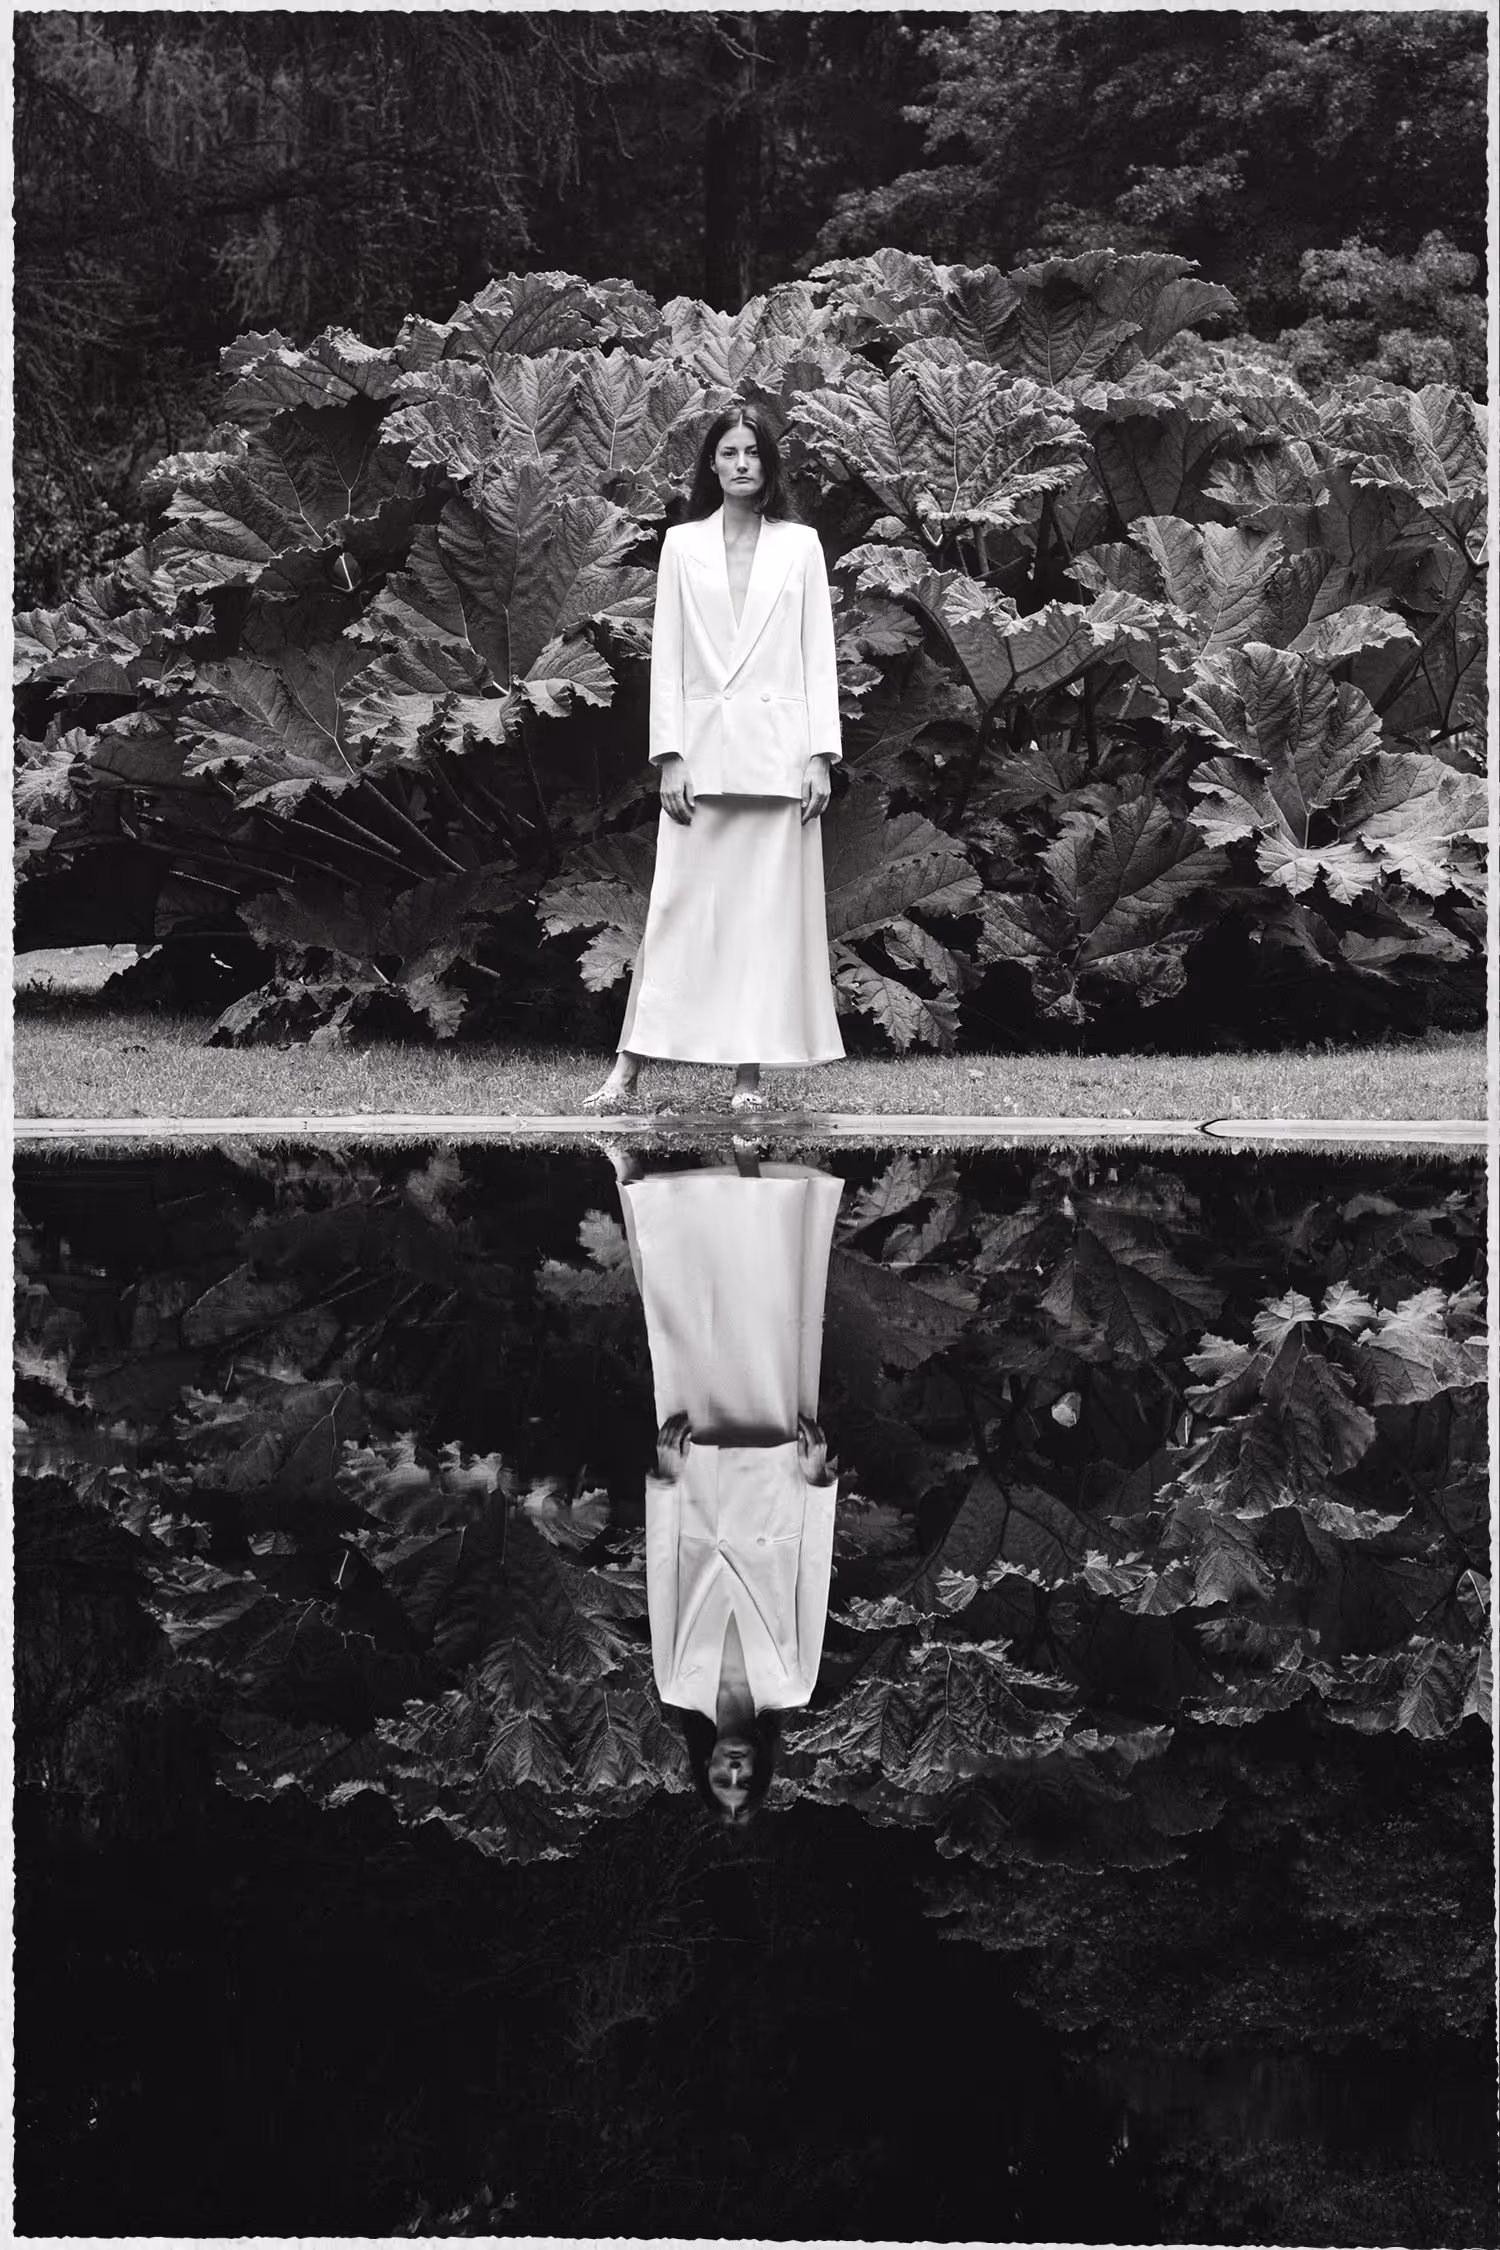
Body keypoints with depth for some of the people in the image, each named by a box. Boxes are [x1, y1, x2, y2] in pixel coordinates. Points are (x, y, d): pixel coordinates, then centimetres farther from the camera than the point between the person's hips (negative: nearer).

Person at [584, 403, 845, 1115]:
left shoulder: (800, 545, 9)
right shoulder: (682, 545, 9)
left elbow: (819, 654, 6)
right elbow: (666, 656, 6)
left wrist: (821, 754, -3)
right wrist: (669, 755, -4)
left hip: (778, 753, 0)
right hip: (702, 749, 0)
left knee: (770, 909, -1)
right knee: (678, 907, -3)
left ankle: (750, 1070, 4)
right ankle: (628, 1069, -1)